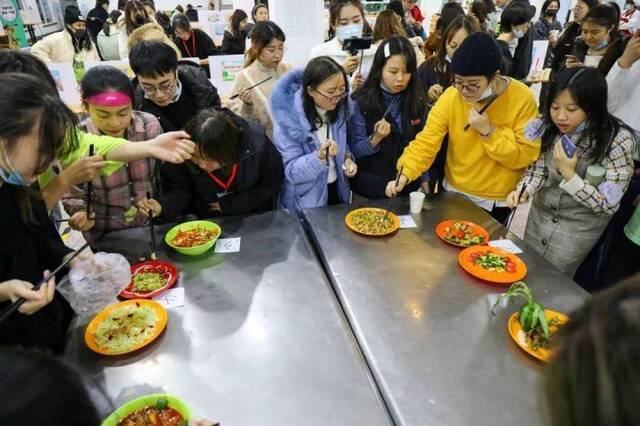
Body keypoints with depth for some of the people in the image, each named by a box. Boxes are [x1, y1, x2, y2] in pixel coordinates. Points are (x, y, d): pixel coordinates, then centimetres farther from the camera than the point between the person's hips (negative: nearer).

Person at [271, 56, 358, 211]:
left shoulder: (338, 108, -6)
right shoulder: (288, 118, -23)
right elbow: (291, 171, -21)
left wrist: (347, 158, -9)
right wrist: (320, 156, -37)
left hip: (336, 190, 5)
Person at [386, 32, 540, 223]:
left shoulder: (522, 99, -18)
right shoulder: (451, 96, -14)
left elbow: (526, 156, -17)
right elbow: (426, 141, -17)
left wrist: (488, 131, -26)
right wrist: (405, 175, -31)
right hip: (454, 193, 2)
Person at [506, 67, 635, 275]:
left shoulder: (618, 140, -23)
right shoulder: (550, 127, -12)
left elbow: (608, 205, -20)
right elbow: (538, 167, 0)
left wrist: (569, 174, -31)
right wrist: (523, 190, -21)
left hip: (579, 225, -4)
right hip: (540, 212, 4)